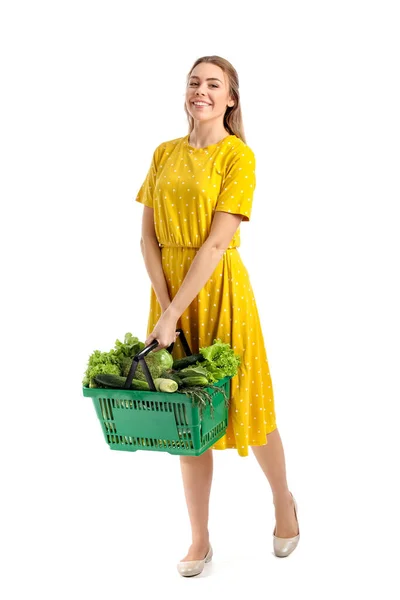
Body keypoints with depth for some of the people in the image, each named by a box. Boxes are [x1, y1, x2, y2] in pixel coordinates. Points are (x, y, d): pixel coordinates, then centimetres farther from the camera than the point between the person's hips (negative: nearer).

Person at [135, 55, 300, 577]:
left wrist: (173, 314, -21)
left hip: (218, 288, -4)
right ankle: (200, 540, 19)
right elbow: (148, 237, 2)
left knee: (244, 404, 7)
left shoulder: (239, 154, -8)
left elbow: (217, 242, -16)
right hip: (169, 289, 5)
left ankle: (284, 501, 34)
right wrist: (165, 305, -11)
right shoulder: (165, 153, 8)